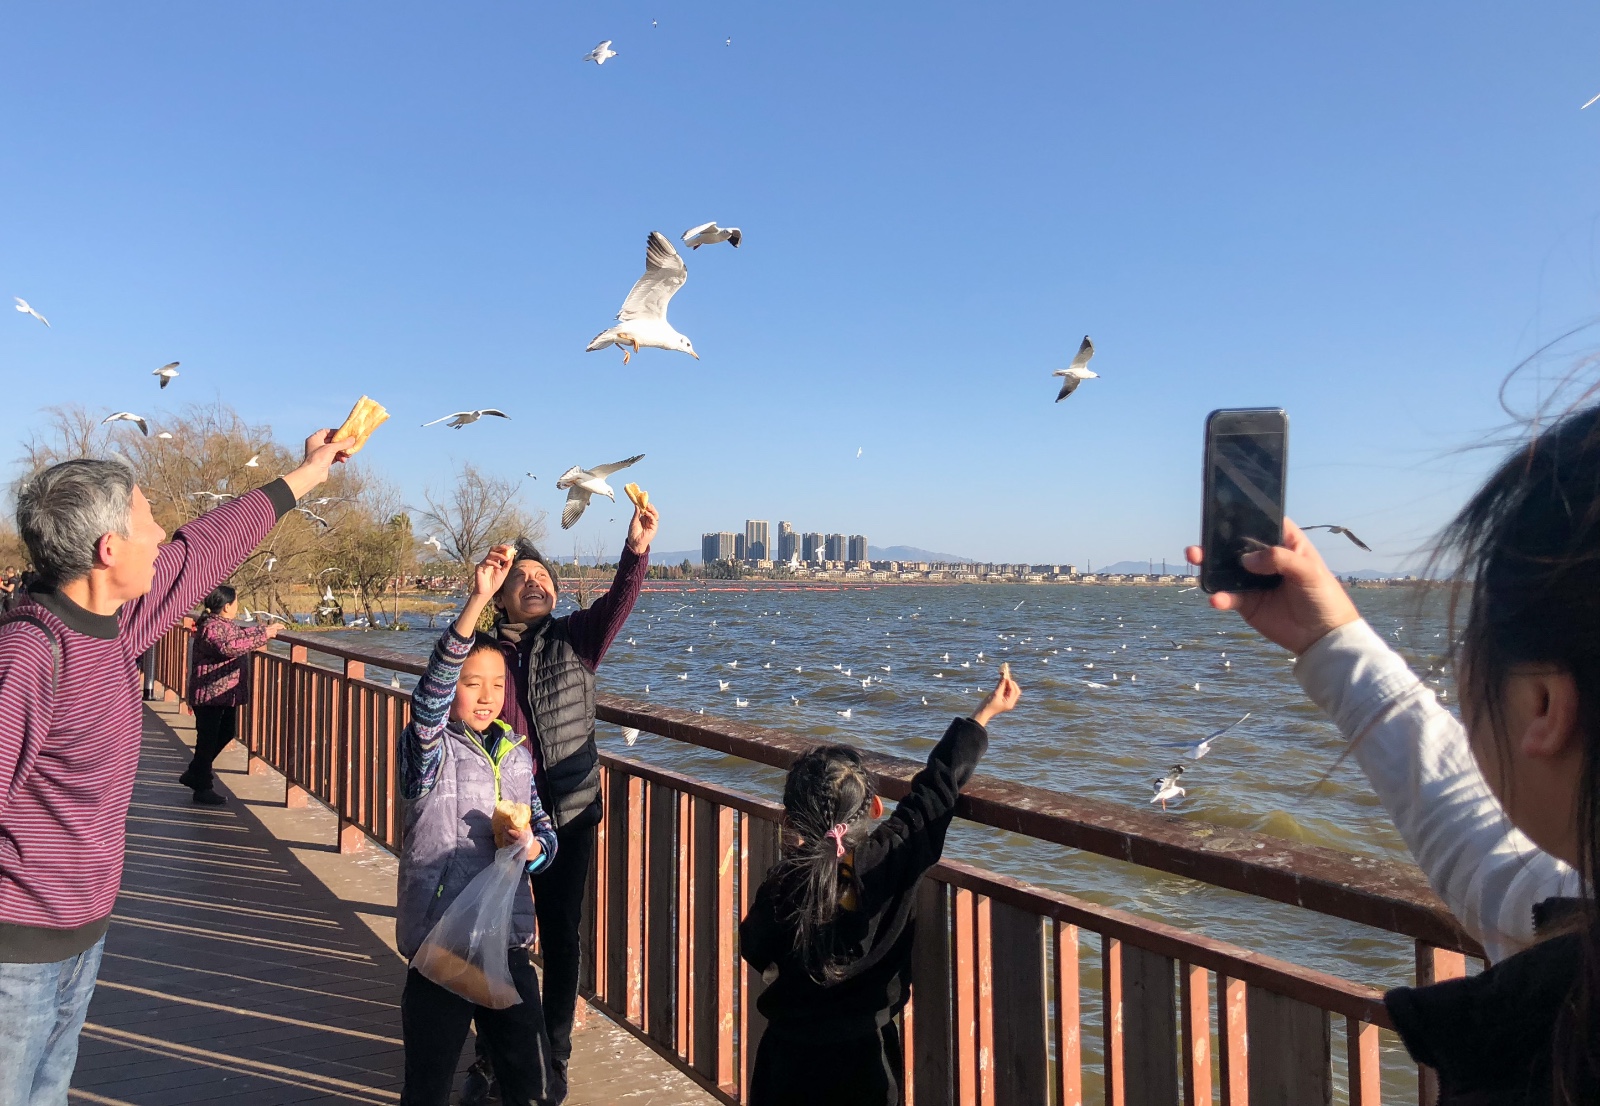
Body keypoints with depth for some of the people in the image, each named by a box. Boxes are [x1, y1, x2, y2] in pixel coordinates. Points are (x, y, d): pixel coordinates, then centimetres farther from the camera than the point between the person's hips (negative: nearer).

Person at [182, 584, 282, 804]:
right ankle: (202, 788, 11)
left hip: (227, 693, 11)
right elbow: (228, 647, -37)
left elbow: (242, 633, 35)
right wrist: (262, 637, -34)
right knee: (208, 738, -1)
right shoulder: (211, 628, -20)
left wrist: (266, 629, 24)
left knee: (226, 733, 19)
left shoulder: (227, 625, 13)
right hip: (209, 693, -11)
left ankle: (194, 774, 34)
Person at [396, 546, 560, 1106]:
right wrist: (478, 598, -39)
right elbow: (432, 689, -28)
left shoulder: (517, 752, 7)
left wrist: (532, 846, -10)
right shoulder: (430, 750, -8)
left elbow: (546, 830, 15)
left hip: (508, 940, 4)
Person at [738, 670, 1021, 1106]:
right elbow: (938, 786, -8)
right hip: (865, 1057, 1)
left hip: (790, 1058, -1)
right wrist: (985, 713, 4)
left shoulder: (782, 889, -21)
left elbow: (755, 950, -2)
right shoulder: (891, 862, -19)